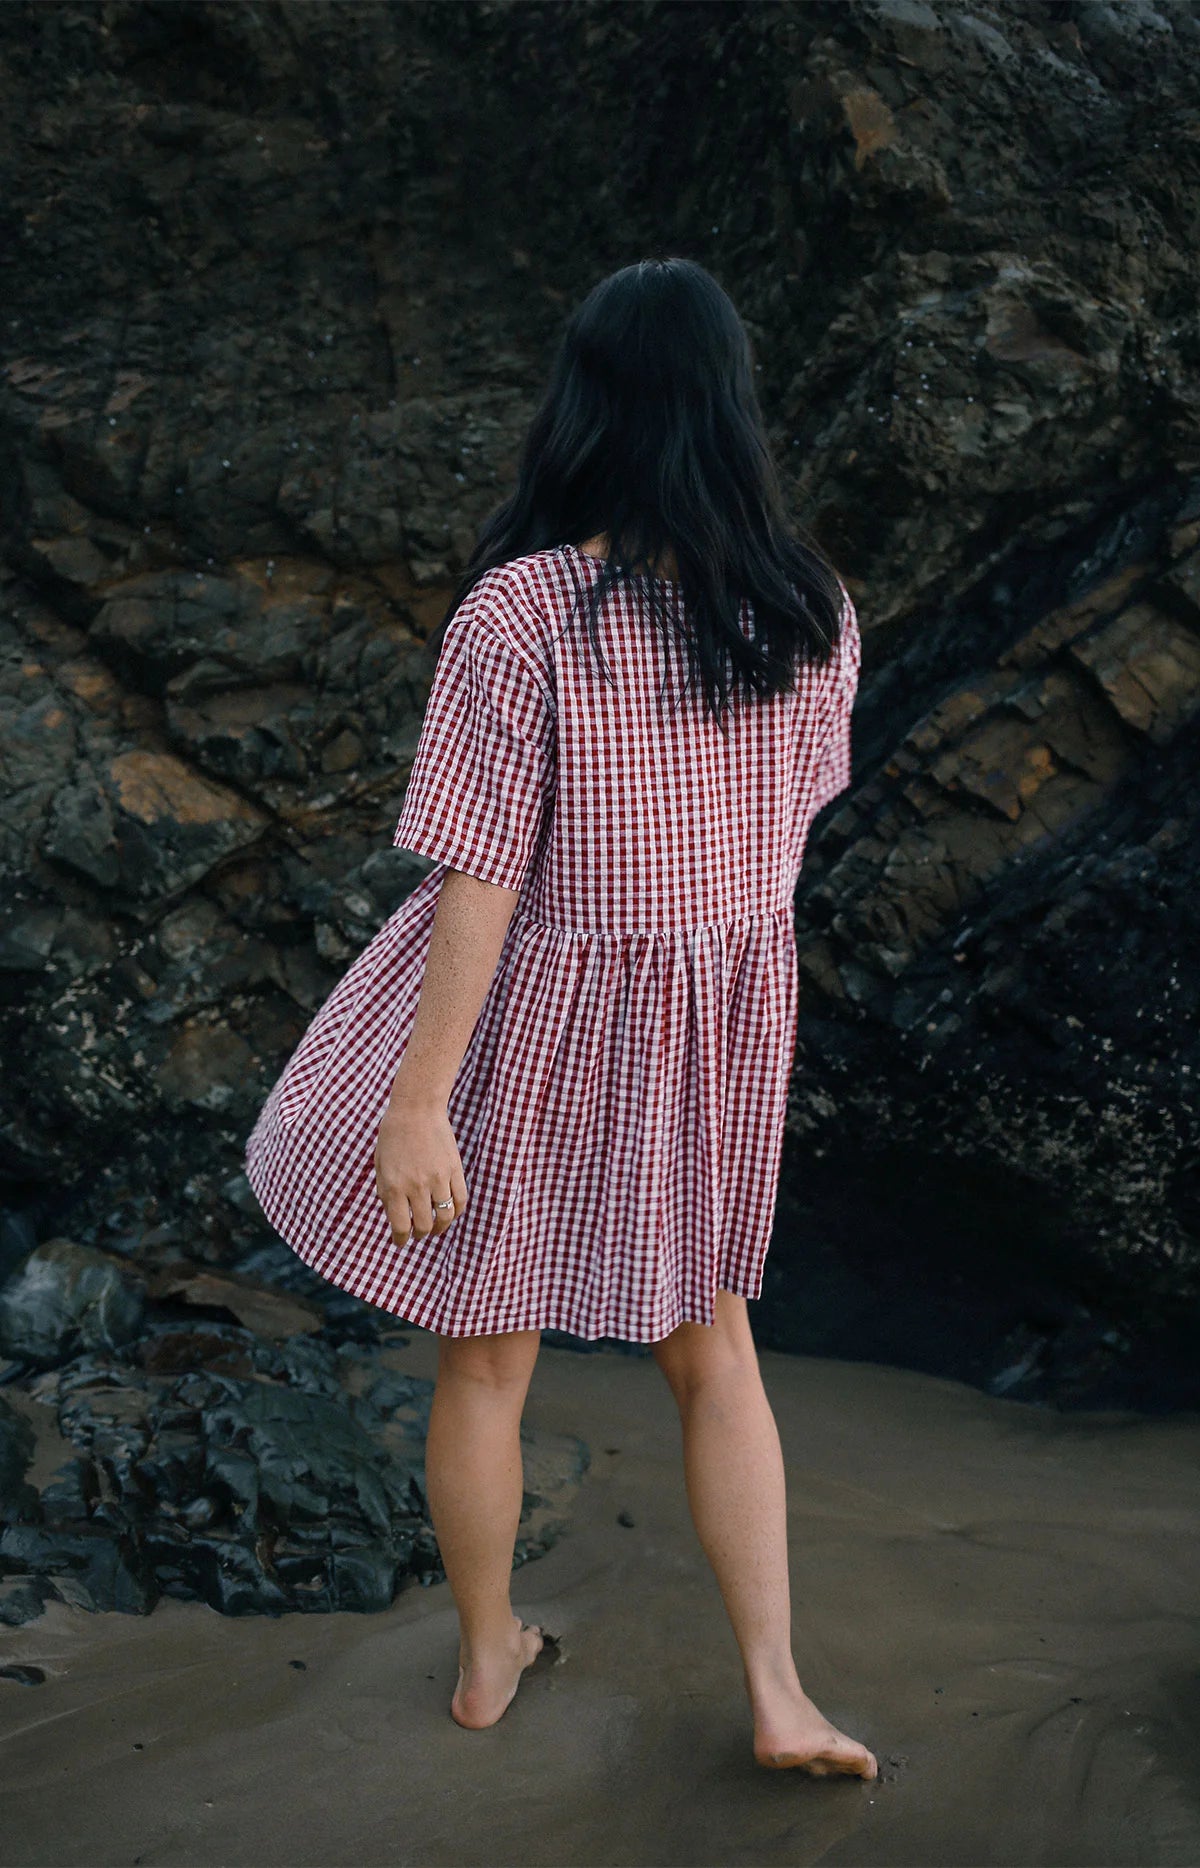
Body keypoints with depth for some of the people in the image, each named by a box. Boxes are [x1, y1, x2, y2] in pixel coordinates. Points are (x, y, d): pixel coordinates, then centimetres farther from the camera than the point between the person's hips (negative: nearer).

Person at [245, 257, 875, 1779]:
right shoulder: (811, 611, -8)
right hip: (728, 1014, 4)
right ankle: (778, 1695, 25)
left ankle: (487, 1664, 36)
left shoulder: (519, 611, -22)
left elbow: (480, 876, -22)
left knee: (485, 1358, 16)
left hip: (544, 1021, -4)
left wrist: (420, 1103, -17)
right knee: (710, 1344, 22)